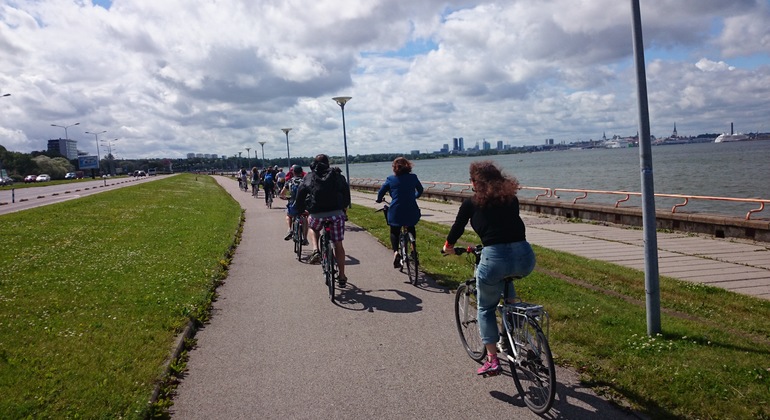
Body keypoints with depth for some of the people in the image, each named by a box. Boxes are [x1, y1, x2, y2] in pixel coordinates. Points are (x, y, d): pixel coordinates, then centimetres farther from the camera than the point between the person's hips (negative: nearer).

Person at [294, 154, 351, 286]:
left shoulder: (308, 177, 13)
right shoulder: (337, 175, 13)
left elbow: (300, 196, 12)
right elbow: (346, 192, 16)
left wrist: (299, 211, 26)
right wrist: (344, 207, 30)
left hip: (317, 215, 0)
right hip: (337, 213, 0)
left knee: (312, 227, 35)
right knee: (338, 245, 11)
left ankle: (315, 251, 11)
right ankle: (342, 277, 15)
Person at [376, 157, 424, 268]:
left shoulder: (390, 179, -2)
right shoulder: (413, 177, 3)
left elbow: (381, 192, 3)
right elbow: (420, 190, 19)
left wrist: (379, 200, 25)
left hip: (396, 211, -1)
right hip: (411, 211, 2)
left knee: (394, 232, 15)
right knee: (411, 229, 28)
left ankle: (395, 252, -8)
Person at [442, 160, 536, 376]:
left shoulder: (471, 203, 8)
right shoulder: (511, 198, 18)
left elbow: (458, 227, 19)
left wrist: (448, 246, 39)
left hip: (495, 258, -4)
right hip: (525, 257, 4)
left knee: (486, 309, 17)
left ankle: (492, 360, 14)